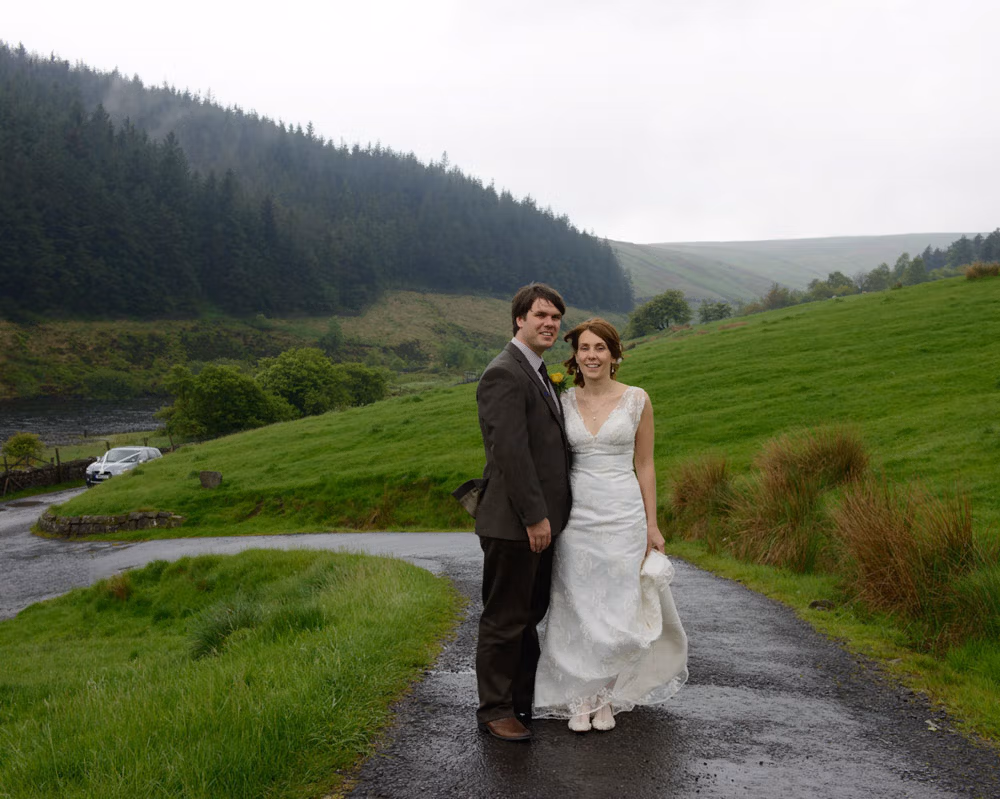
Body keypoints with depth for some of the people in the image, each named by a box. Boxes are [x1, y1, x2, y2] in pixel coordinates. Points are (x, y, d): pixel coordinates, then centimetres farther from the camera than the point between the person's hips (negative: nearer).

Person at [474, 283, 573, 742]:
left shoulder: (539, 374, 16)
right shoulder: (504, 374, -16)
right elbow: (510, 451, -22)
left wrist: (547, 514, 18)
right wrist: (534, 516, -22)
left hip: (539, 518, 10)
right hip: (513, 522, -10)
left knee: (529, 614, 19)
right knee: (505, 619, 2)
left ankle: (524, 700, 32)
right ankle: (495, 710, 14)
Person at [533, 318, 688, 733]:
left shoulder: (636, 400, 0)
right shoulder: (564, 402, 4)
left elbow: (644, 465, 3)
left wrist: (652, 525, 1)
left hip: (623, 515, -1)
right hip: (576, 515, 1)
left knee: (619, 609, 1)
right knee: (577, 608, 3)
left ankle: (605, 696, 21)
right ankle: (579, 698, 17)